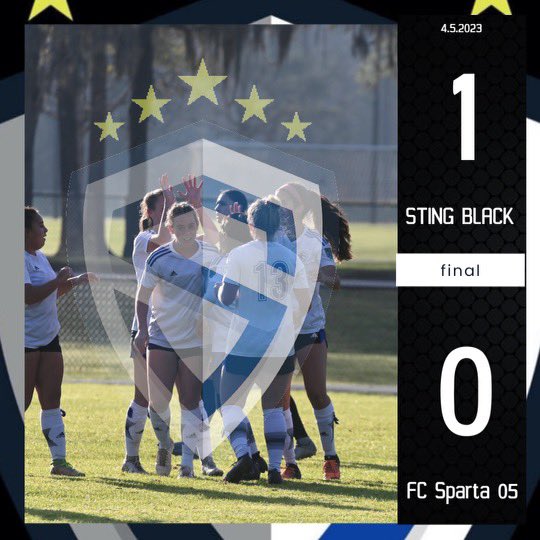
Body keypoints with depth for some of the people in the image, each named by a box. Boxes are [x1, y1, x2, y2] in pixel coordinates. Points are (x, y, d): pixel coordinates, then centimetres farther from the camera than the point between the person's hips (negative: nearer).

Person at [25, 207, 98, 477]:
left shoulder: (40, 258, 15)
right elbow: (29, 295, -25)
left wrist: (75, 281, 18)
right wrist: (59, 280, -17)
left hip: (48, 338, 9)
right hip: (26, 341, -9)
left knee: (52, 402, 5)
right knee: (20, 403, -5)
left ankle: (59, 461, 5)